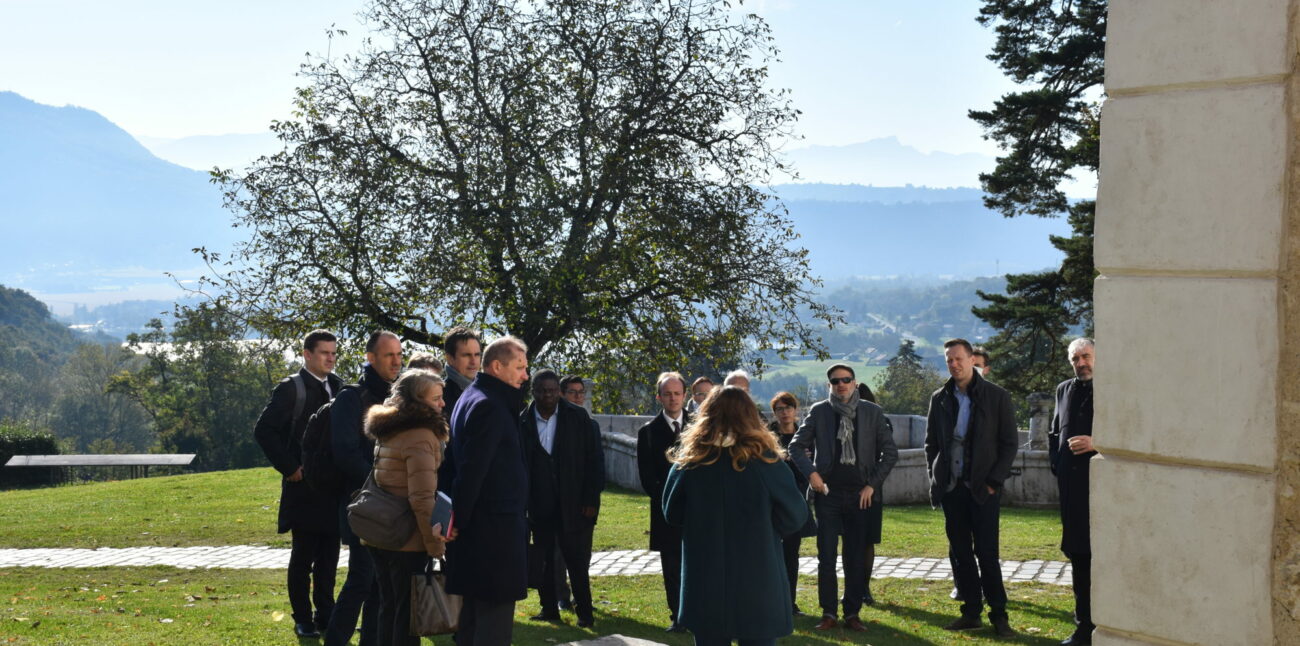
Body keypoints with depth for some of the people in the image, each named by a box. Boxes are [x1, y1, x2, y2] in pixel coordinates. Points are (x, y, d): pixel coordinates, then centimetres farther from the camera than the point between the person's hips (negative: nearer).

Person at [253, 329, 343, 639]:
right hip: (304, 486, -5)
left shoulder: (337, 386, 9)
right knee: (302, 557, 3)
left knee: (329, 556, 11)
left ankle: (325, 613, 21)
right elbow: (264, 430, -13)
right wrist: (288, 467, -14)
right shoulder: (291, 389, -9)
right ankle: (303, 619, 11)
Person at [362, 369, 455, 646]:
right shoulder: (421, 437, -17)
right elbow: (421, 499, -22)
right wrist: (435, 545, -14)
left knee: (388, 607, 16)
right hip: (407, 541, -8)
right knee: (408, 612, 0)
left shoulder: (387, 432, 10)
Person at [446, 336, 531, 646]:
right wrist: (460, 520, -15)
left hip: (479, 526, 10)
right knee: (496, 613, -6)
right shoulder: (489, 406, -17)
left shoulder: (471, 398, 16)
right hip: (496, 527, -10)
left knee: (475, 609, 15)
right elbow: (472, 470, -21)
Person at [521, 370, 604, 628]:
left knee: (577, 560, 2)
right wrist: (522, 503, -3)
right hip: (539, 507, 2)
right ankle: (549, 608, 20)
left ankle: (584, 611, 11)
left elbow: (594, 459, -1)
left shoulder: (578, 418, -1)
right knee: (544, 560, 10)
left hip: (573, 504, -2)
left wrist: (591, 499, -7)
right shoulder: (523, 422, 0)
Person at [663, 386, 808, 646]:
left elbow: (672, 514, 6)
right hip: (757, 582, -2)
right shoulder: (764, 460, -11)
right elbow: (795, 516, -4)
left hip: (705, 583, 2)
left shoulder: (688, 461, -5)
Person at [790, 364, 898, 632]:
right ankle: (828, 613, 9)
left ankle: (852, 613, 12)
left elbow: (890, 452, 5)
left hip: (861, 495, 0)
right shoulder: (819, 411, 1)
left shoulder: (872, 412, 2)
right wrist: (810, 472, -10)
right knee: (826, 557, 0)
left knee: (857, 558, 4)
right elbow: (796, 446, 5)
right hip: (828, 492, 0)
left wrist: (872, 484, -2)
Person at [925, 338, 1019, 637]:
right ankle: (971, 612, 14)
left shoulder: (996, 396, -3)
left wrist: (994, 481, -9)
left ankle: (999, 615, 4)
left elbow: (1010, 443, -2)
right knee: (960, 553, 7)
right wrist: (934, 479, 6)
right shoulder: (940, 399, 8)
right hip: (951, 488, 4)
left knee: (987, 552, -4)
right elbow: (931, 442, 16)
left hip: (983, 488, -4)